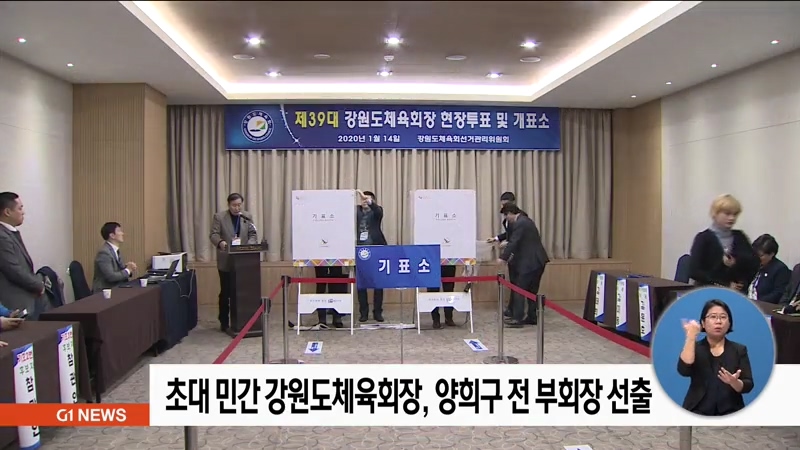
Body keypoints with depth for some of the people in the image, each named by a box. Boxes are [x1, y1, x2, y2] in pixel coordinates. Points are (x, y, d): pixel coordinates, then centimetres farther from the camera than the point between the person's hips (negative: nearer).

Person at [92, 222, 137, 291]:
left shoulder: (115, 250, 10)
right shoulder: (104, 252, -16)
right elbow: (111, 277, -22)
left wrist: (129, 267, -7)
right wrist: (127, 270, -12)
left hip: (115, 288, 8)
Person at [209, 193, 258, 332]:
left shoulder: (247, 217, 7)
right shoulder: (219, 217, -1)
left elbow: (253, 234, 5)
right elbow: (213, 234, -7)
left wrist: (249, 245, -16)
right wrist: (220, 242, -29)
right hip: (226, 261, -2)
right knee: (225, 292, 4)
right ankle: (224, 322, 13)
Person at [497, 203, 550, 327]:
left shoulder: (520, 223, -15)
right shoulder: (525, 220, 16)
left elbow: (513, 242, -20)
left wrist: (503, 258, -16)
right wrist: (513, 255, 21)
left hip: (530, 263, -10)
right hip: (537, 261, 10)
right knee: (532, 291, 13)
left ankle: (517, 318, -5)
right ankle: (532, 317, 17)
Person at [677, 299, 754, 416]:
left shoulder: (739, 350, 9)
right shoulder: (694, 348, 6)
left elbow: (748, 386, 1)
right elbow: (684, 370, -15)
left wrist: (734, 382, -21)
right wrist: (691, 337, -18)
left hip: (730, 412, 1)